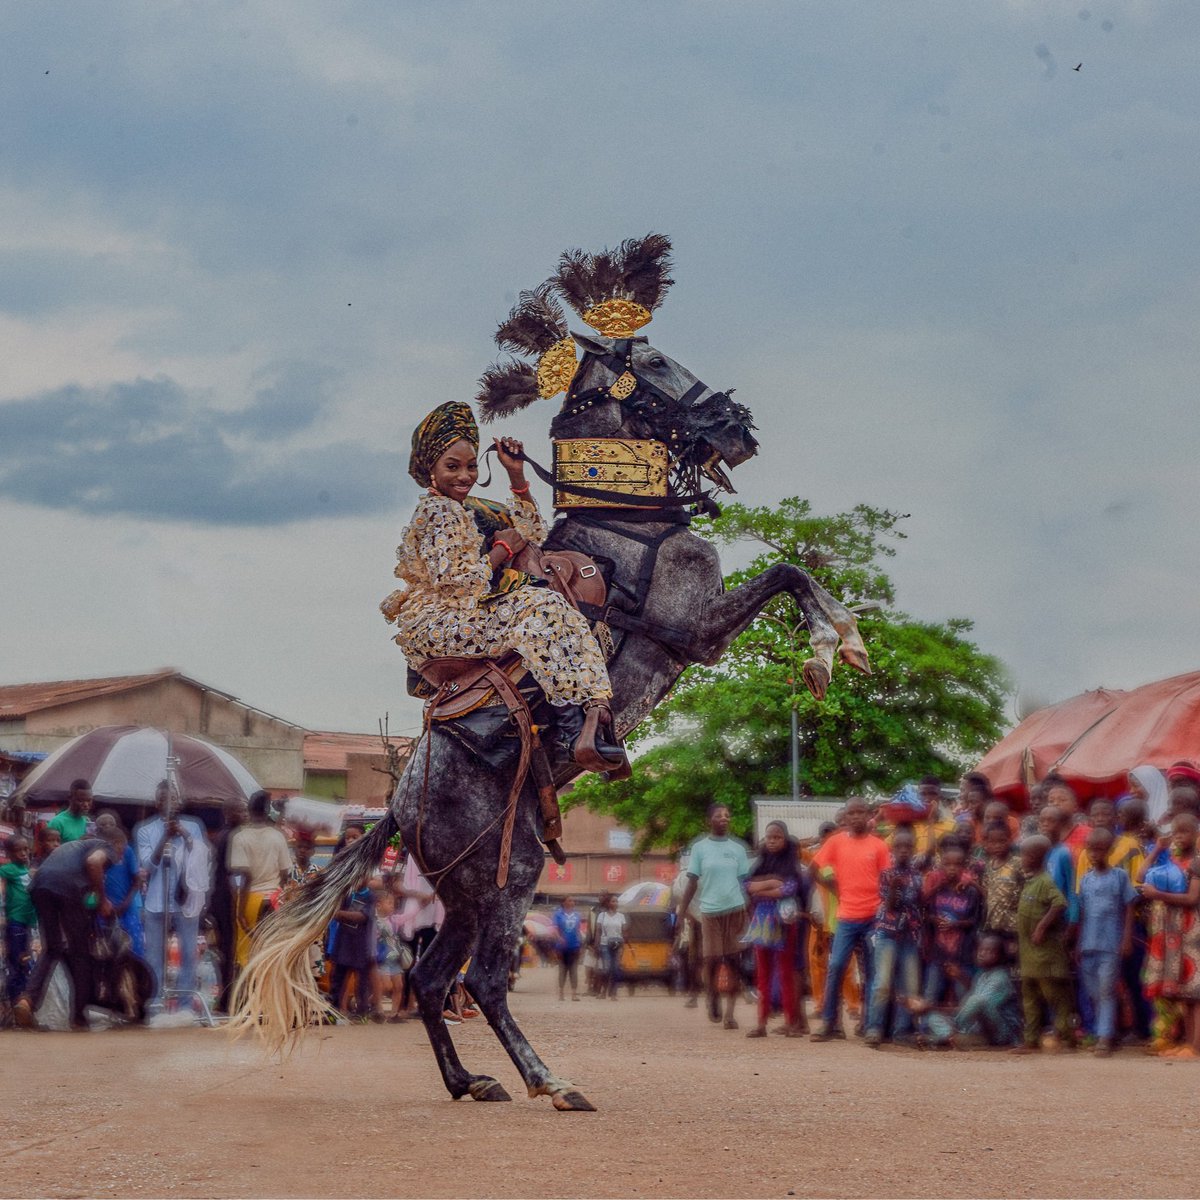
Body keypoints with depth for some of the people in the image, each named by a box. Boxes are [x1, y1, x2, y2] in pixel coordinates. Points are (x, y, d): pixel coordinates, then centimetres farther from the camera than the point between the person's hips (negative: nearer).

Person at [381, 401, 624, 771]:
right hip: (436, 626, -9)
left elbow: (534, 534, 23)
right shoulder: (437, 511, -8)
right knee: (541, 607, -30)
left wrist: (517, 477, 15)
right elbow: (452, 581, -18)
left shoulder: (475, 509, 20)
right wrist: (503, 549, -7)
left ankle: (596, 707, -35)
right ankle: (569, 720, -40)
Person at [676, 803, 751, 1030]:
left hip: (735, 909, 1)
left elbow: (746, 882, 11)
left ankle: (730, 1013, 3)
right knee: (712, 960, -1)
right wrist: (681, 915, 0)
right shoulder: (699, 848, 4)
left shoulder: (738, 849, 8)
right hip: (710, 911, -1)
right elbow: (692, 883, 4)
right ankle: (713, 999, 25)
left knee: (734, 961, -1)